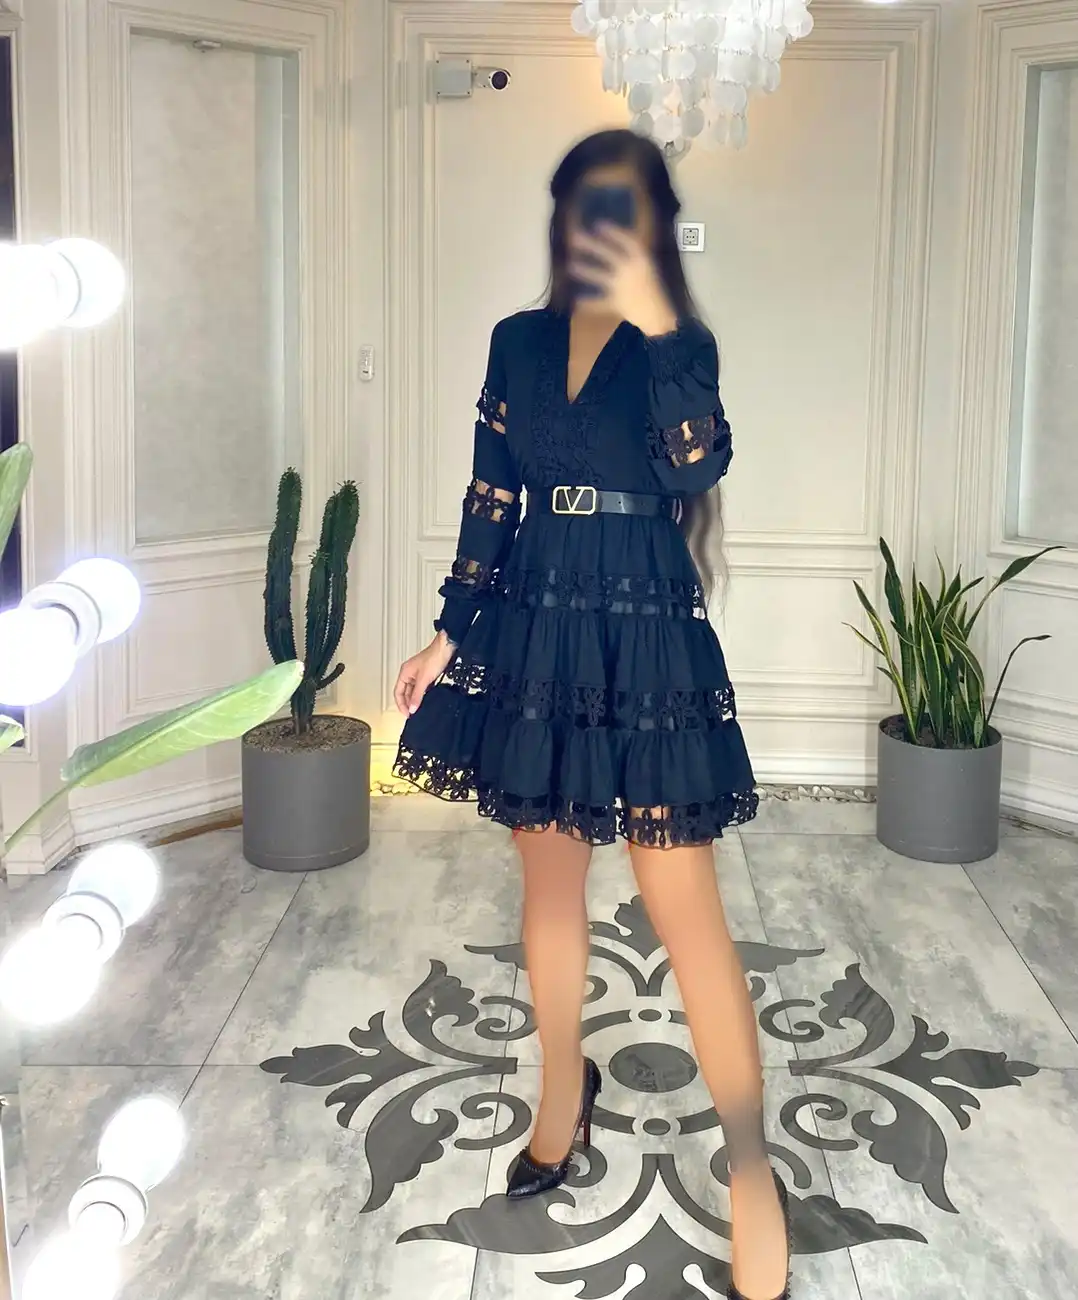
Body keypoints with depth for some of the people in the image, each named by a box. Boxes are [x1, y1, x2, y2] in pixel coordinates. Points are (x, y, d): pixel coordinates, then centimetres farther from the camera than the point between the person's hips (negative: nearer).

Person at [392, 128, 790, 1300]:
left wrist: (653, 321, -26)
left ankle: (752, 1177, 7)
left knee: (682, 907, -5)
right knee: (549, 880, 16)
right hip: (533, 633, 4)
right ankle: (565, 1091, 38)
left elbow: (698, 467, -21)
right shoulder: (519, 343, 7)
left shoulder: (680, 345, -3)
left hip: (644, 640, -4)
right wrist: (451, 635, 7)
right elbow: (489, 499, 9)